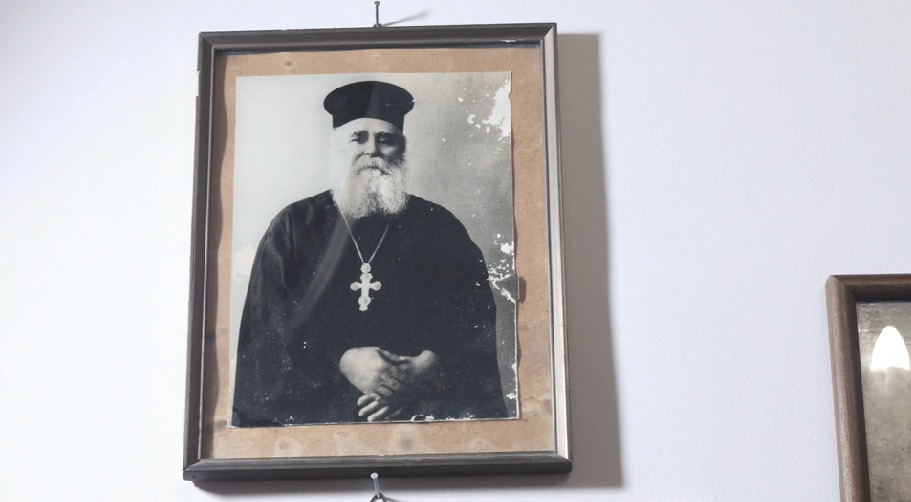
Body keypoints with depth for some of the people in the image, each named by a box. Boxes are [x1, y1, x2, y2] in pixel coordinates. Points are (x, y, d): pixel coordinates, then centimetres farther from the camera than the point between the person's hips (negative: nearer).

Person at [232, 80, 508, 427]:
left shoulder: (438, 227, 14)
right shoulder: (295, 226, 13)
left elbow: (477, 321, 7)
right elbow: (268, 324, 3)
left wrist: (425, 370, -12)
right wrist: (342, 362, -13)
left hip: (421, 407, 1)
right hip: (313, 407, 0)